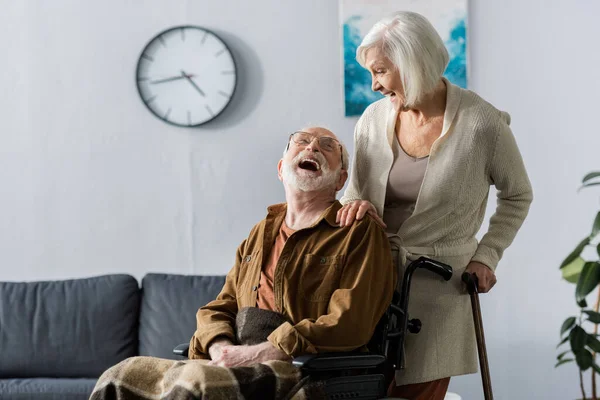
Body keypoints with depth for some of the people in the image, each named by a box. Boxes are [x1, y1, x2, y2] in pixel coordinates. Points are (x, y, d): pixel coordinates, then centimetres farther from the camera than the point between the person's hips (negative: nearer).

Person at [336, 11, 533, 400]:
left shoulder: (482, 124, -8)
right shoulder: (373, 119, 3)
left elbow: (518, 195, 8)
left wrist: (487, 255, -1)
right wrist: (356, 204, -9)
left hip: (438, 283, -3)